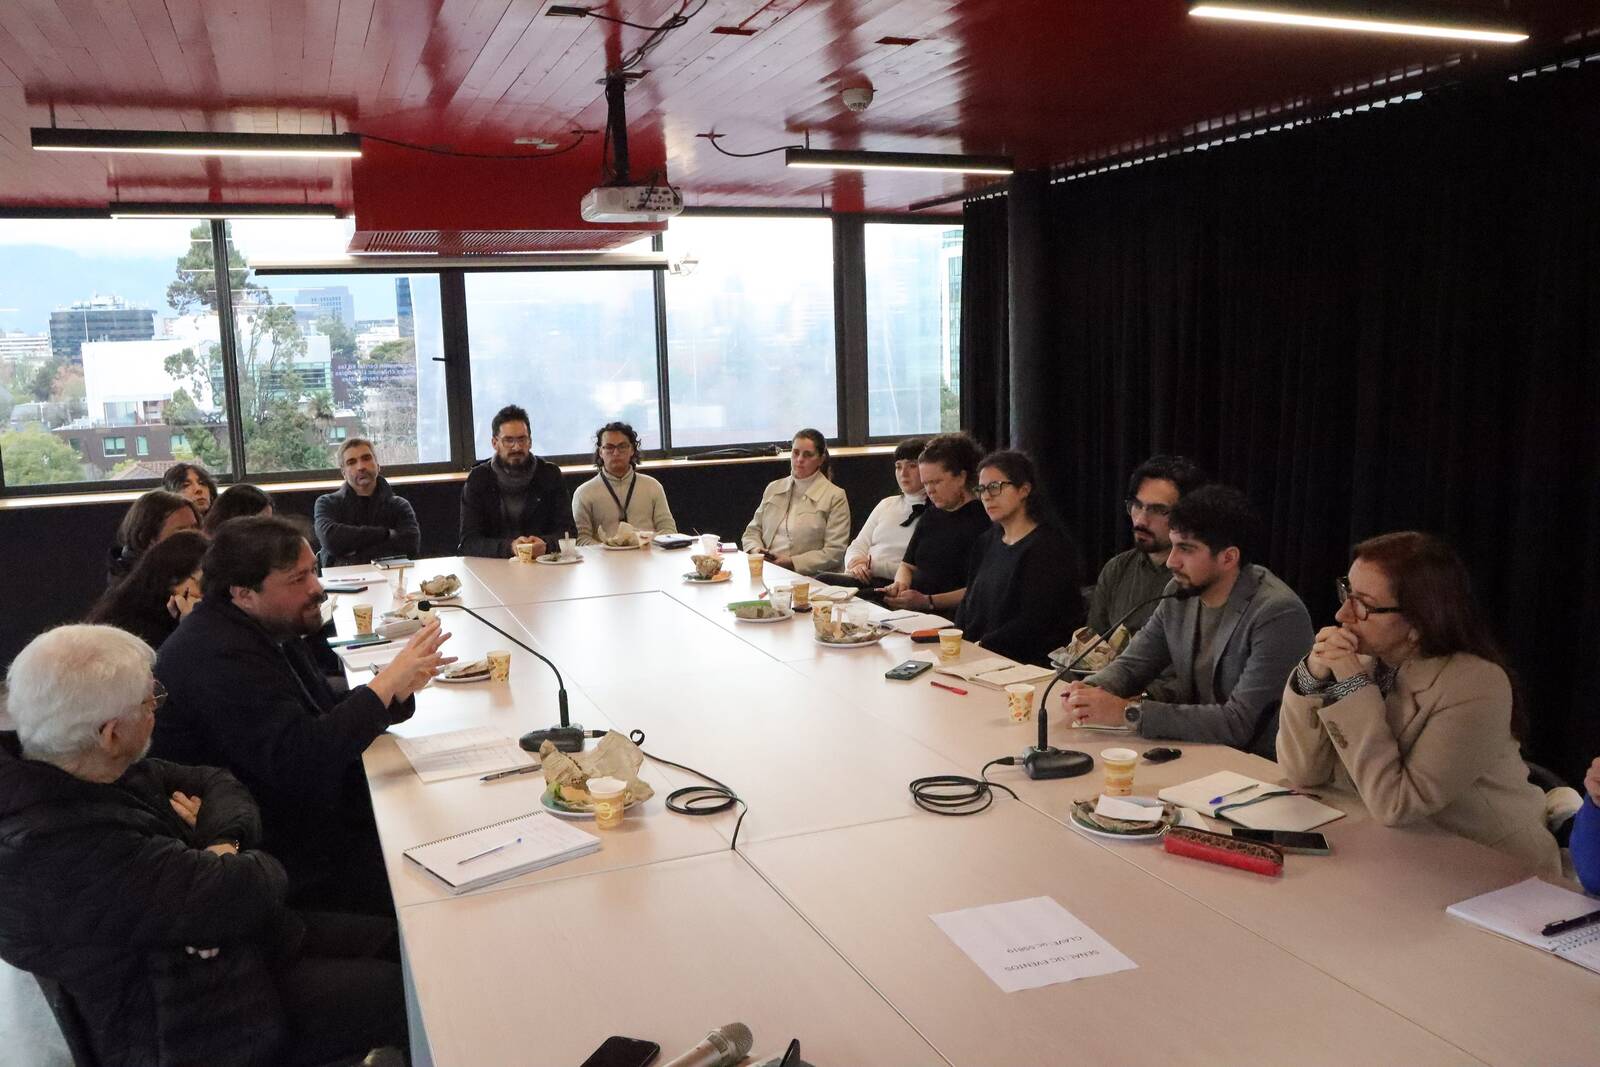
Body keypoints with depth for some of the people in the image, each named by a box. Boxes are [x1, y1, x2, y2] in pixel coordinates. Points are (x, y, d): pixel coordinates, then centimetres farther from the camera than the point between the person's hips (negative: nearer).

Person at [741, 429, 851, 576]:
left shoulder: (835, 496, 1)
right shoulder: (773, 488, 18)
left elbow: (835, 552, -6)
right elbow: (752, 531, 22)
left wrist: (792, 563, -14)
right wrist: (756, 549, -1)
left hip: (808, 577, -5)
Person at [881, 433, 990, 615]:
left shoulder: (982, 520, -9)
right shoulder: (931, 515, 19)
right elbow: (908, 565, 27)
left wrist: (928, 601, -21)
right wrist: (900, 583, 3)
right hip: (914, 613, 8)